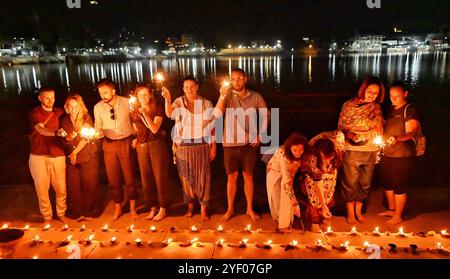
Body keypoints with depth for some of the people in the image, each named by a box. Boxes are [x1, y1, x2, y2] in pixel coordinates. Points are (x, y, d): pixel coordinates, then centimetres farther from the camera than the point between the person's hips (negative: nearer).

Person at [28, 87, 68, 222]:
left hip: (58, 156, 2)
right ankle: (47, 216, 23)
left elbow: (66, 130, 21)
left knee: (61, 188, 3)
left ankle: (61, 213, 24)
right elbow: (41, 130, -22)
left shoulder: (60, 112, 10)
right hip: (39, 157, -2)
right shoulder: (35, 112, -2)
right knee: (42, 189, 6)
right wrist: (56, 133, -40)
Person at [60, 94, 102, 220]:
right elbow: (65, 141, 10)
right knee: (73, 186, 3)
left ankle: (91, 212, 14)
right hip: (71, 158, 3)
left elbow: (86, 138, -7)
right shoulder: (65, 120, 7)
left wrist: (75, 152, -6)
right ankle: (77, 212, 16)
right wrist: (68, 138, -12)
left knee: (90, 185, 1)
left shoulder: (86, 118, -2)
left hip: (88, 157, -3)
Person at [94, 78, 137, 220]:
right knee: (113, 178, 9)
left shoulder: (127, 102, -8)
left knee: (129, 177, 5)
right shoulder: (98, 107, -2)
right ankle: (118, 208, 28)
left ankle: (132, 208, 24)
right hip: (109, 145, 2)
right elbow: (98, 127, 6)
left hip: (126, 143, -2)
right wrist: (99, 131, -16)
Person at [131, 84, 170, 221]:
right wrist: (135, 139, 1)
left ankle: (162, 209, 13)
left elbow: (154, 129, -16)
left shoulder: (157, 109, -3)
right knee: (146, 179, 8)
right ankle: (153, 208, 24)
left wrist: (145, 114, -23)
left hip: (157, 145, -4)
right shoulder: (134, 112, 9)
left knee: (160, 178, 1)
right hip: (142, 147, 4)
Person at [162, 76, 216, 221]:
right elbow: (169, 114, -22)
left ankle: (203, 208, 16)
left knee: (203, 177, 3)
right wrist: (167, 100, -41)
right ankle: (190, 206, 27)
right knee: (186, 177, 10)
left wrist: (213, 146, 1)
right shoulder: (179, 102, -1)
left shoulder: (207, 104, 0)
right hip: (183, 146, 1)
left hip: (202, 146, 0)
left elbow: (212, 126, 3)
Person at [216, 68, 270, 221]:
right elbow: (217, 114, -19)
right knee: (231, 177, 10)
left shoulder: (256, 97, -3)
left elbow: (265, 115, 10)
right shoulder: (227, 96, -6)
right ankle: (230, 209, 27)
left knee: (248, 176, 12)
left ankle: (250, 209, 27)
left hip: (249, 144, 1)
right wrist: (222, 96, -33)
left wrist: (260, 135, 4)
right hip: (230, 144, 0)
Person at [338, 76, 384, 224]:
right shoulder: (349, 105, -8)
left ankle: (358, 210, 33)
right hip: (352, 151, -4)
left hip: (371, 152, 4)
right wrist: (350, 136, -25)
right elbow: (341, 127, -7)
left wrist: (379, 151, 4)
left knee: (365, 184, 14)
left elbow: (379, 130, 11)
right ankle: (350, 213, 25)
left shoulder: (377, 108, 5)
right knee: (350, 183, 7)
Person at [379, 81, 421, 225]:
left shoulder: (410, 110, -11)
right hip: (387, 154, 8)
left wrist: (397, 138, -39)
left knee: (399, 187, 1)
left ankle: (398, 216, 16)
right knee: (387, 183, 17)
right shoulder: (392, 109, 12)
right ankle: (391, 209, 35)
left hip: (402, 155, -8)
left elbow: (410, 133, -21)